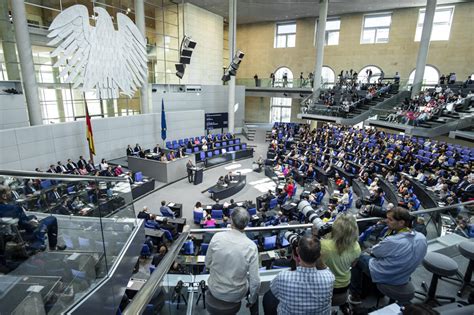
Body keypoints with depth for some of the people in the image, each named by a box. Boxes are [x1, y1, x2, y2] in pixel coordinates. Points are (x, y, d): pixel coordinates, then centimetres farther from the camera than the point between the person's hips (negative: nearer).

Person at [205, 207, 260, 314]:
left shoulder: (217, 237, -18)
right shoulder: (251, 246, -21)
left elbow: (207, 263, -3)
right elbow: (255, 281, -16)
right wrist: (252, 300, 3)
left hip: (214, 290, 2)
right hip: (235, 296, -1)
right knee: (254, 285, 30)